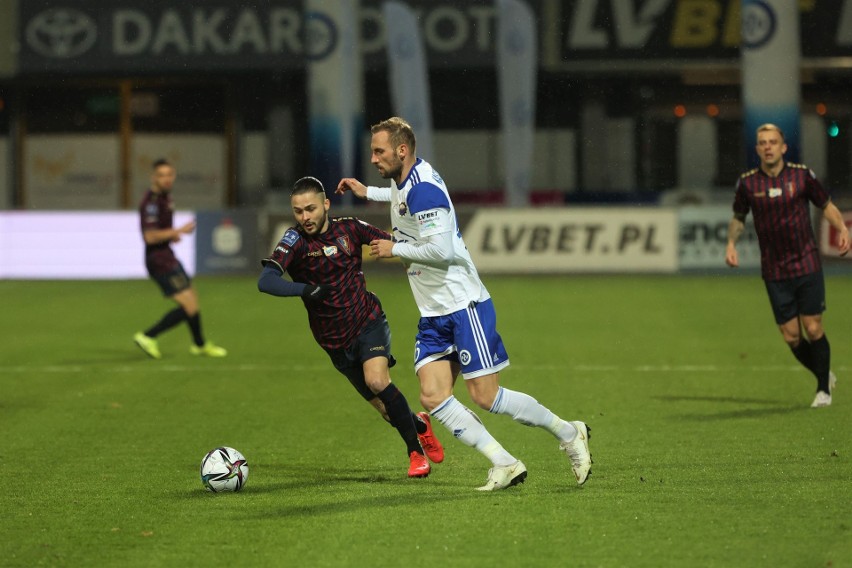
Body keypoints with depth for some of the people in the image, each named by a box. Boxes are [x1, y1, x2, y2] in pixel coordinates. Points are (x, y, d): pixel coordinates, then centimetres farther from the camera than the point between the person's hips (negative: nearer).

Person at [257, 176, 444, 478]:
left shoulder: (349, 228, -7)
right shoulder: (295, 240, -17)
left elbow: (390, 241, 11)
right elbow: (266, 281, -31)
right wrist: (306, 289, -42)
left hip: (368, 320, 0)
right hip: (335, 339, 0)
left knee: (377, 382, -24)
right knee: (385, 407, 2)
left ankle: (415, 450, -6)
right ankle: (419, 425, 35)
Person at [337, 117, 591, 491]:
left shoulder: (422, 189, -19)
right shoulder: (404, 181, 11)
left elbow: (441, 248, -27)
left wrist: (394, 248, -15)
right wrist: (368, 192, 33)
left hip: (464, 305, -9)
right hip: (433, 316, 9)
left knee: (486, 397, -7)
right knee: (433, 397, -6)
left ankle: (569, 433, 12)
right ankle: (505, 465, -4)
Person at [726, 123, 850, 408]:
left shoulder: (802, 175, -4)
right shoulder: (747, 182, -1)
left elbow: (827, 205, 8)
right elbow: (738, 218, 15)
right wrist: (731, 243, -3)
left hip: (807, 265, -1)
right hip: (774, 272, 1)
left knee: (813, 329, -5)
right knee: (791, 336, 1)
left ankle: (823, 390, 13)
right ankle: (825, 376, 27)